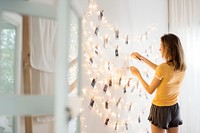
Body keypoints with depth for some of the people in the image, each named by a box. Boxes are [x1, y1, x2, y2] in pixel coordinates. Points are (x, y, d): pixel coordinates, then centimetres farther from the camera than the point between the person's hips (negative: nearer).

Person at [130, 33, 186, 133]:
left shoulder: (163, 67, -24)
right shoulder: (181, 67, -3)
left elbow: (150, 90, -12)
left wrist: (137, 74, 0)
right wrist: (142, 58, 15)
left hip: (160, 108, -6)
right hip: (174, 108, 6)